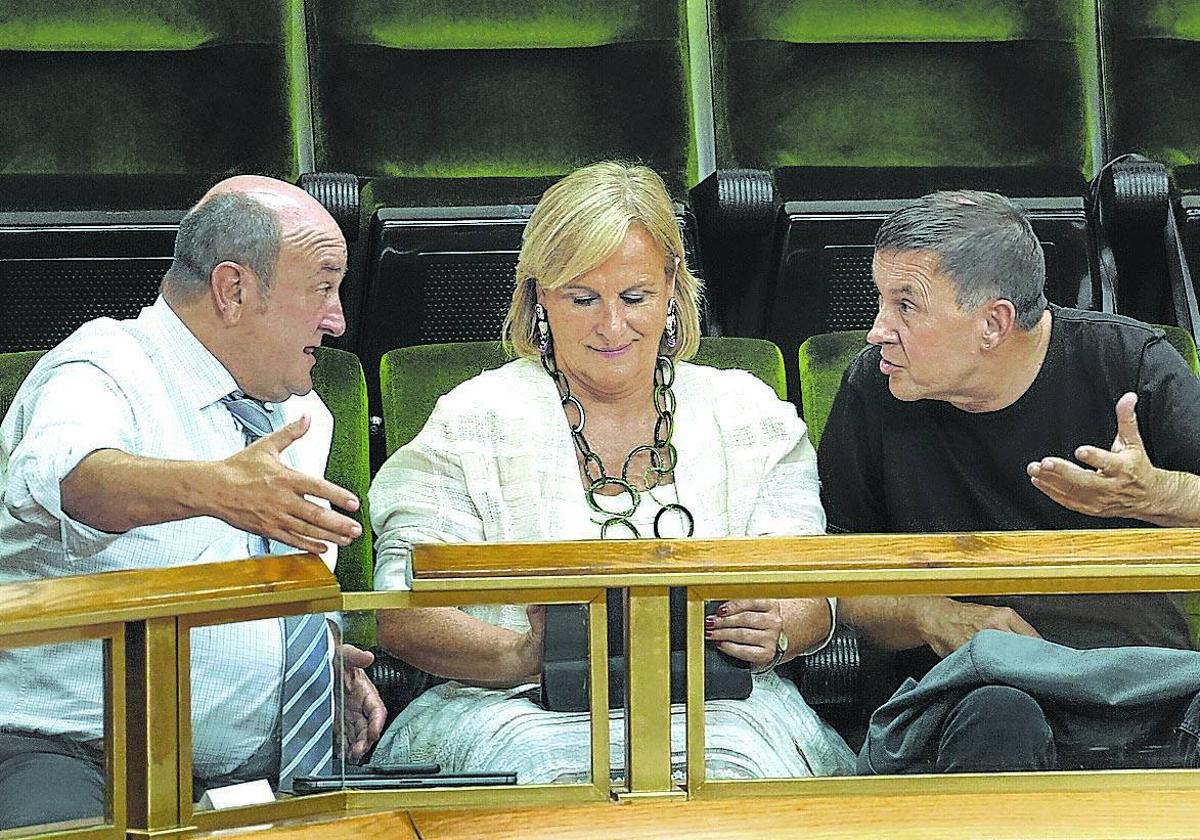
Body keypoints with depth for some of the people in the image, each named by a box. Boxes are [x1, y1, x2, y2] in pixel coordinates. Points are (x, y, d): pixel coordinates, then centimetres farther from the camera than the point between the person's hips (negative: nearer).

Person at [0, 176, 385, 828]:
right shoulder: (106, 370, -7)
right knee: (57, 819, -38)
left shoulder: (304, 415, 18)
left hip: (257, 773, 7)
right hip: (70, 755, -7)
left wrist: (324, 660, 9)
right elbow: (63, 475, -32)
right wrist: (211, 487, -50)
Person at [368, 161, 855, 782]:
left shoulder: (750, 417, 15)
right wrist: (521, 654, -24)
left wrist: (773, 632, -17)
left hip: (711, 708, 1)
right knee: (556, 775, -36)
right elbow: (401, 615, -4)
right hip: (526, 712, -1)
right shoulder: (476, 420, 6)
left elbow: (811, 598, 9)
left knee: (730, 773, -34)